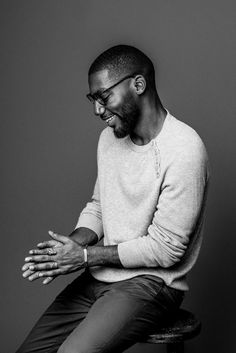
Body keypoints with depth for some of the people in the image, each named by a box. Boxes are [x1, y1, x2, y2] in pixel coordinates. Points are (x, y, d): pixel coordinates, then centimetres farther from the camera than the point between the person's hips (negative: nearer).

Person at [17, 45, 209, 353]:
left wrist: (86, 255, -16)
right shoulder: (110, 136, 7)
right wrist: (73, 243, -6)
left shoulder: (184, 149, -20)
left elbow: (165, 249, -19)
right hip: (100, 276, 7)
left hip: (151, 282, -7)